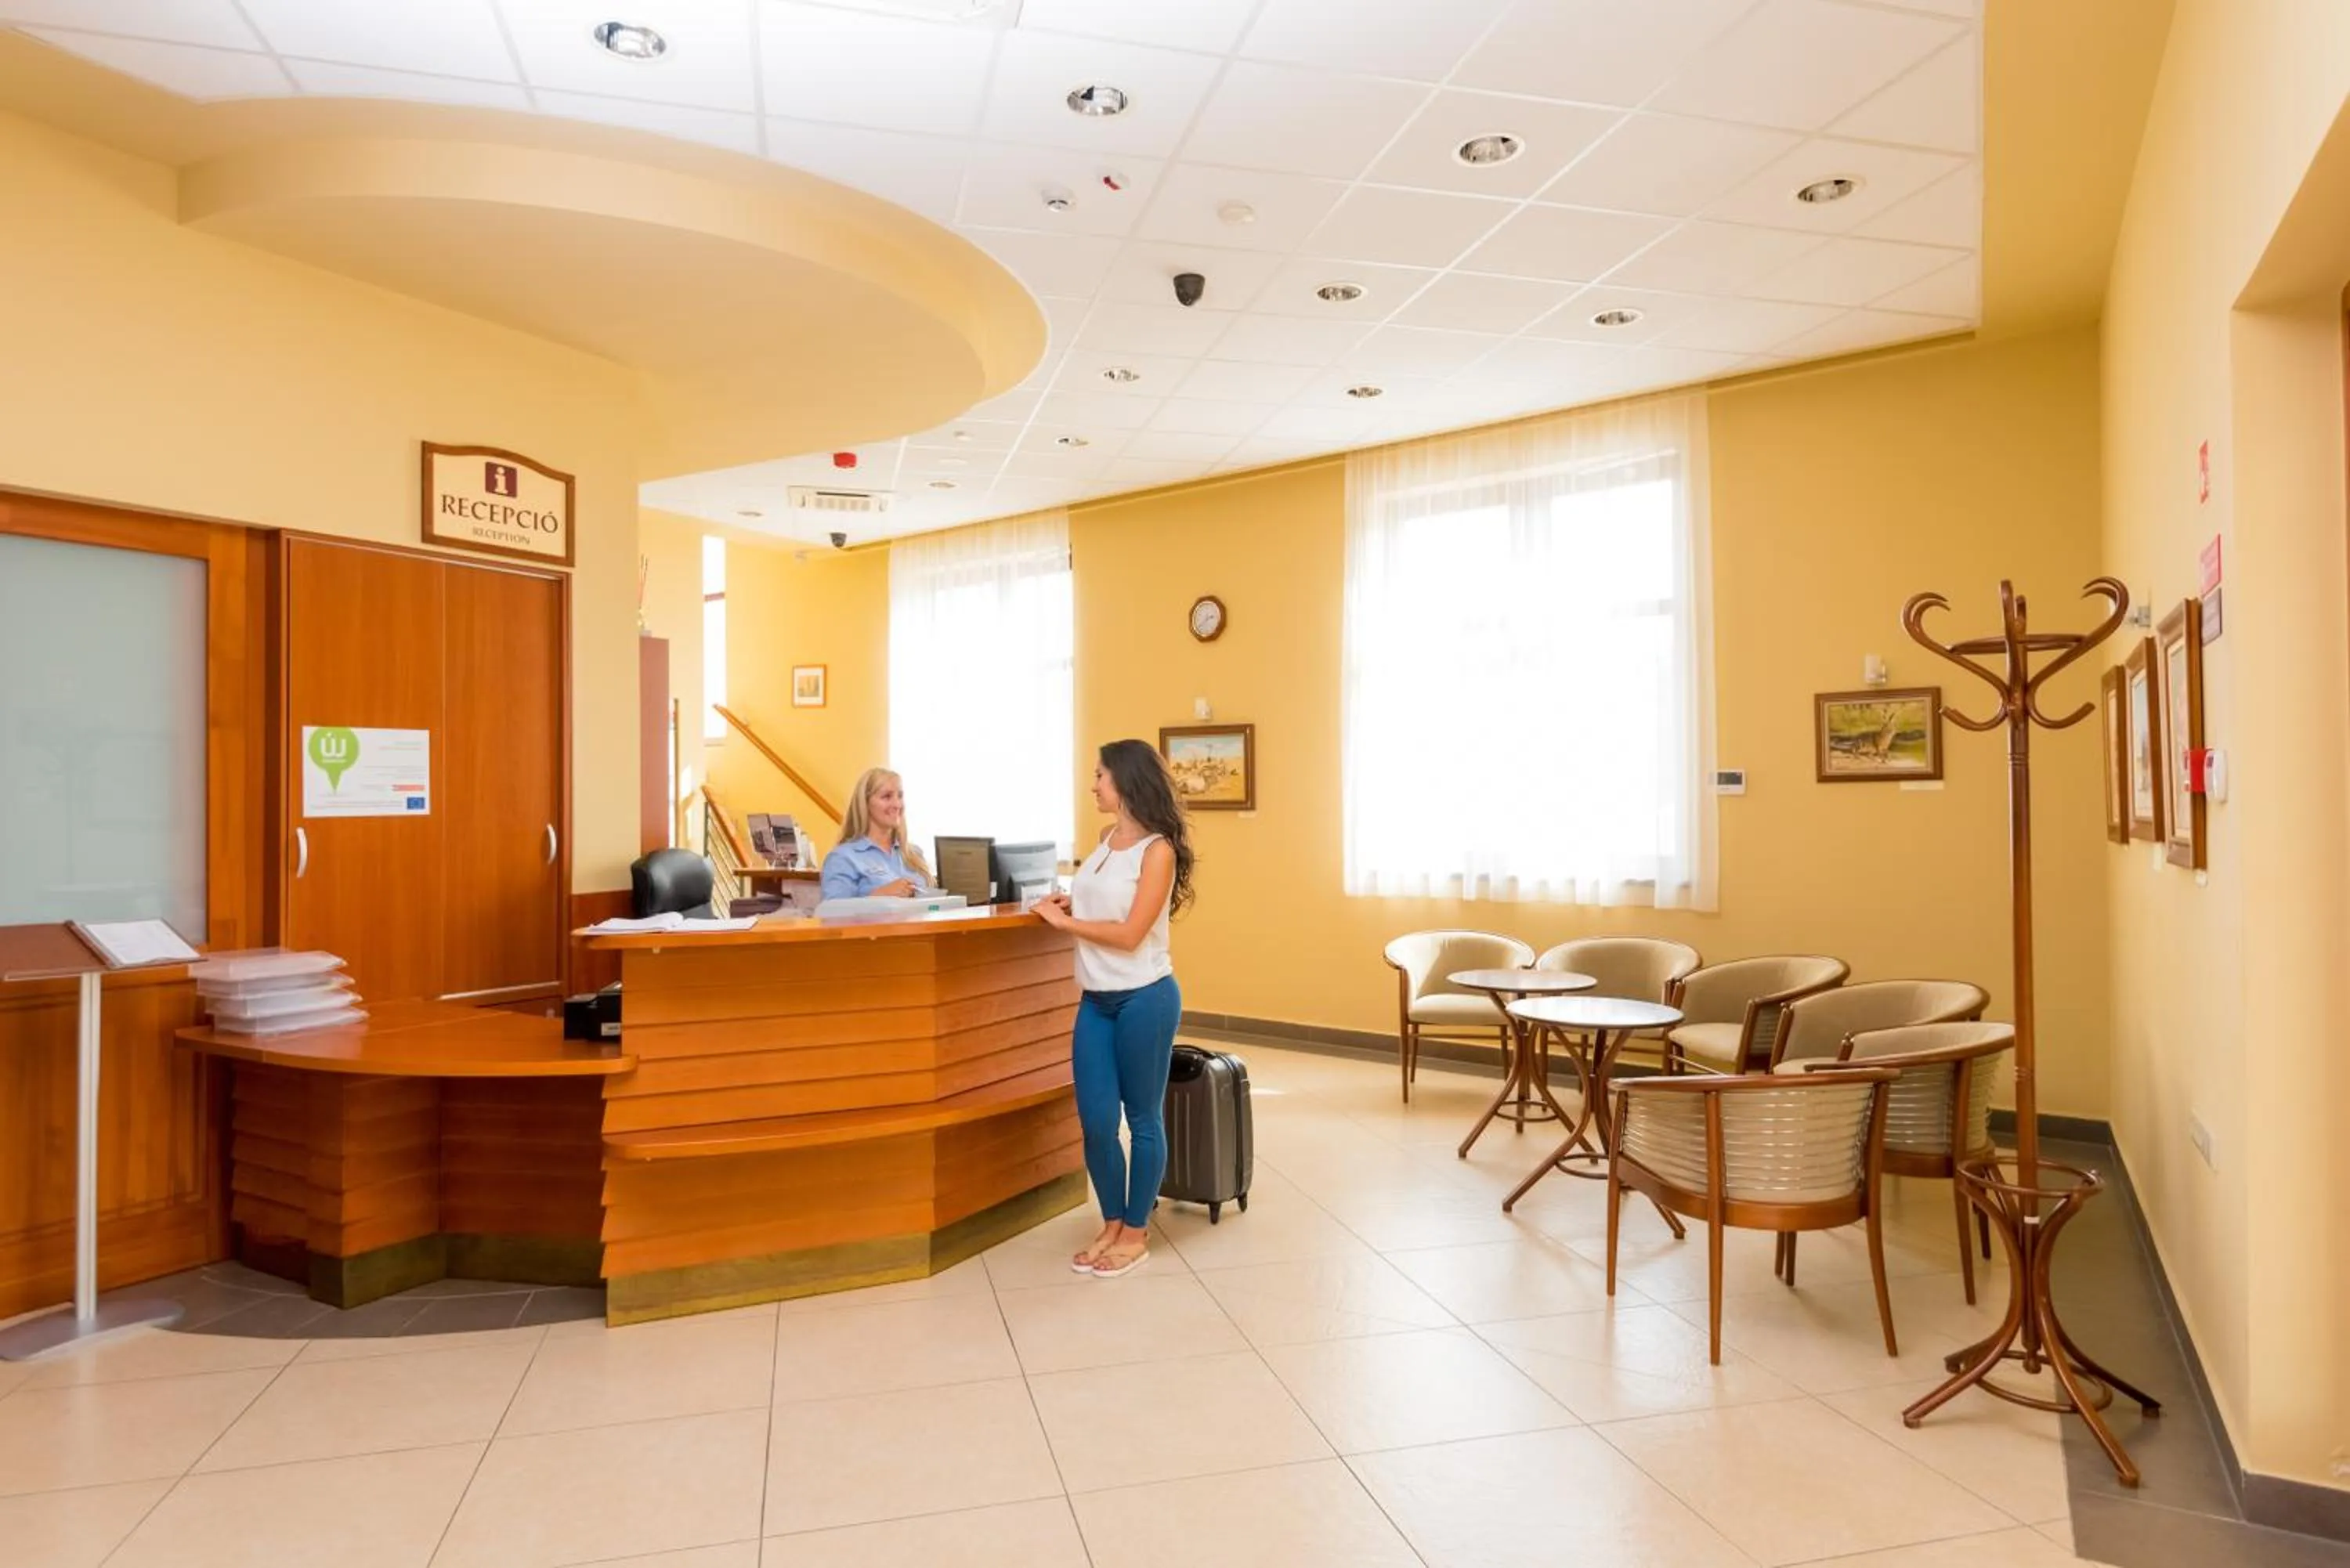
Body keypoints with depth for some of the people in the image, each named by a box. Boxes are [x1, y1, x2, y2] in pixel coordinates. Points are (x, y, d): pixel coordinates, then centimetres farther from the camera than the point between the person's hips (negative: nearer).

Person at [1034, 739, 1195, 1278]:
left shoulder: (1158, 850, -12)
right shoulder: (1107, 839, 10)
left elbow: (1129, 934, -17)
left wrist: (1063, 922, -9)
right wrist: (1071, 902, 8)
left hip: (1144, 999, -7)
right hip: (1096, 1000, 7)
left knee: (1142, 1119, 6)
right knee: (1095, 1121, 7)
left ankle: (1136, 1233, 20)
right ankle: (1112, 1225, 25)